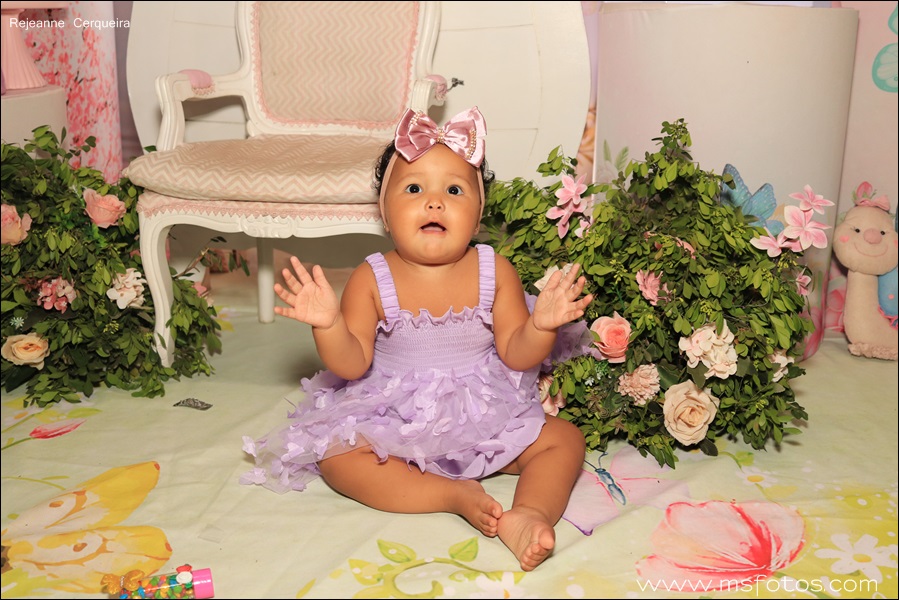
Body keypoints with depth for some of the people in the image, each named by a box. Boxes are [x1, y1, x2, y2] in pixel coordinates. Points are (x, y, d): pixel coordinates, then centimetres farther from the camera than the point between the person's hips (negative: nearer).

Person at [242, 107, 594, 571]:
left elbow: (516, 355, -7)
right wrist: (328, 325, -31)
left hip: (485, 416, 1)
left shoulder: (494, 272, -8)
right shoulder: (371, 280, -11)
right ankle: (452, 494, -24)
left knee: (564, 440, -11)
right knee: (335, 454, -24)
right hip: (394, 420, -1)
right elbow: (352, 365, -12)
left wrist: (542, 326, -28)